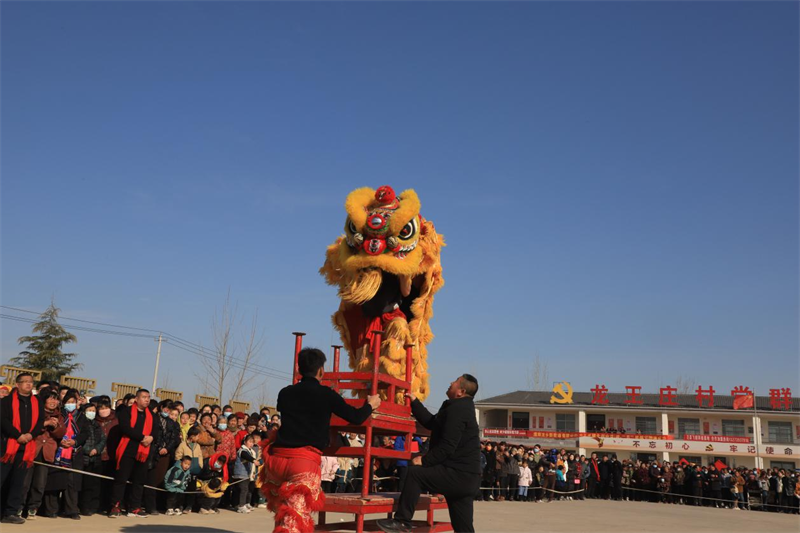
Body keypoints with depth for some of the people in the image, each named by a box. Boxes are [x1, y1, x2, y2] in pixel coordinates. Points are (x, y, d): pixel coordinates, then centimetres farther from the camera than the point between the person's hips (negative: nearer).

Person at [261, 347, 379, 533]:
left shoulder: (285, 393, 14)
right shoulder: (325, 394, -1)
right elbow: (356, 418, 5)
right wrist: (370, 404, 27)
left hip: (277, 458, 5)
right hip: (305, 461, -5)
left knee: (282, 514, 22)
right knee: (295, 518, -6)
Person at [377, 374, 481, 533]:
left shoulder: (456, 409, -14)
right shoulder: (461, 408, 18)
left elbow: (446, 447, -21)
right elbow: (431, 423, 23)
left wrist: (424, 460, -13)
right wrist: (414, 402, 22)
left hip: (458, 475, -10)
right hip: (466, 477, 10)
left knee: (414, 473, -11)